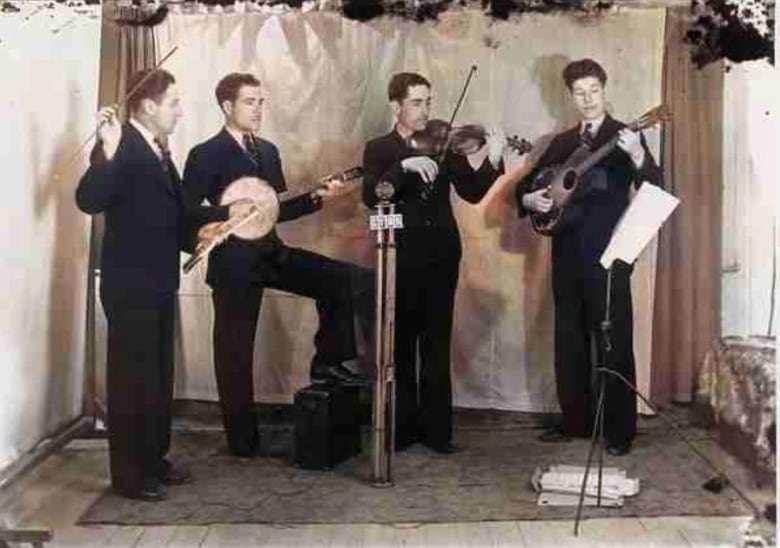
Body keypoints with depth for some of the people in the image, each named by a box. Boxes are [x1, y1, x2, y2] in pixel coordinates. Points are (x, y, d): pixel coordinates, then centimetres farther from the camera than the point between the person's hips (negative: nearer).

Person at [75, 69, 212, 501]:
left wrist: (214, 218, 10)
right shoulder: (121, 146, -15)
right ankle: (127, 472, 11)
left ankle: (153, 458, 29)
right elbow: (89, 202, -28)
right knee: (131, 377, 0)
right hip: (130, 286, -9)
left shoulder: (158, 150, 13)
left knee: (159, 376, 16)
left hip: (159, 283, 9)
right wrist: (108, 151, -39)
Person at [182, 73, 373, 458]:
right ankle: (243, 440, 17)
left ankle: (327, 362, 8)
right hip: (234, 261, -6)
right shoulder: (205, 155, -9)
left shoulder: (268, 151, 12)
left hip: (272, 253, 6)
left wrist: (315, 198, 2)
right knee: (235, 351, 2)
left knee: (349, 281, -3)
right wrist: (228, 213, -24)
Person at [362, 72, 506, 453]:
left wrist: (493, 162, -18)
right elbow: (371, 197, -14)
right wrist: (405, 166, -27)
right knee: (401, 346, 5)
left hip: (441, 259, 2)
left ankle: (437, 429, 12)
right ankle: (403, 428, 16)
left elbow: (472, 192, -2)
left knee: (437, 347, 5)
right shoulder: (379, 149, 3)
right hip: (401, 260, -1)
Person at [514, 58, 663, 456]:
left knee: (615, 341, -3)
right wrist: (529, 199, -3)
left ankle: (620, 430, 4)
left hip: (608, 253, -5)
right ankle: (575, 420, 21)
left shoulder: (625, 136, -1)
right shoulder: (561, 142, 15)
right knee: (569, 340, 10)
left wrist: (638, 158, -33)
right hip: (568, 252, 6)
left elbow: (654, 189, -14)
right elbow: (526, 183, 20)